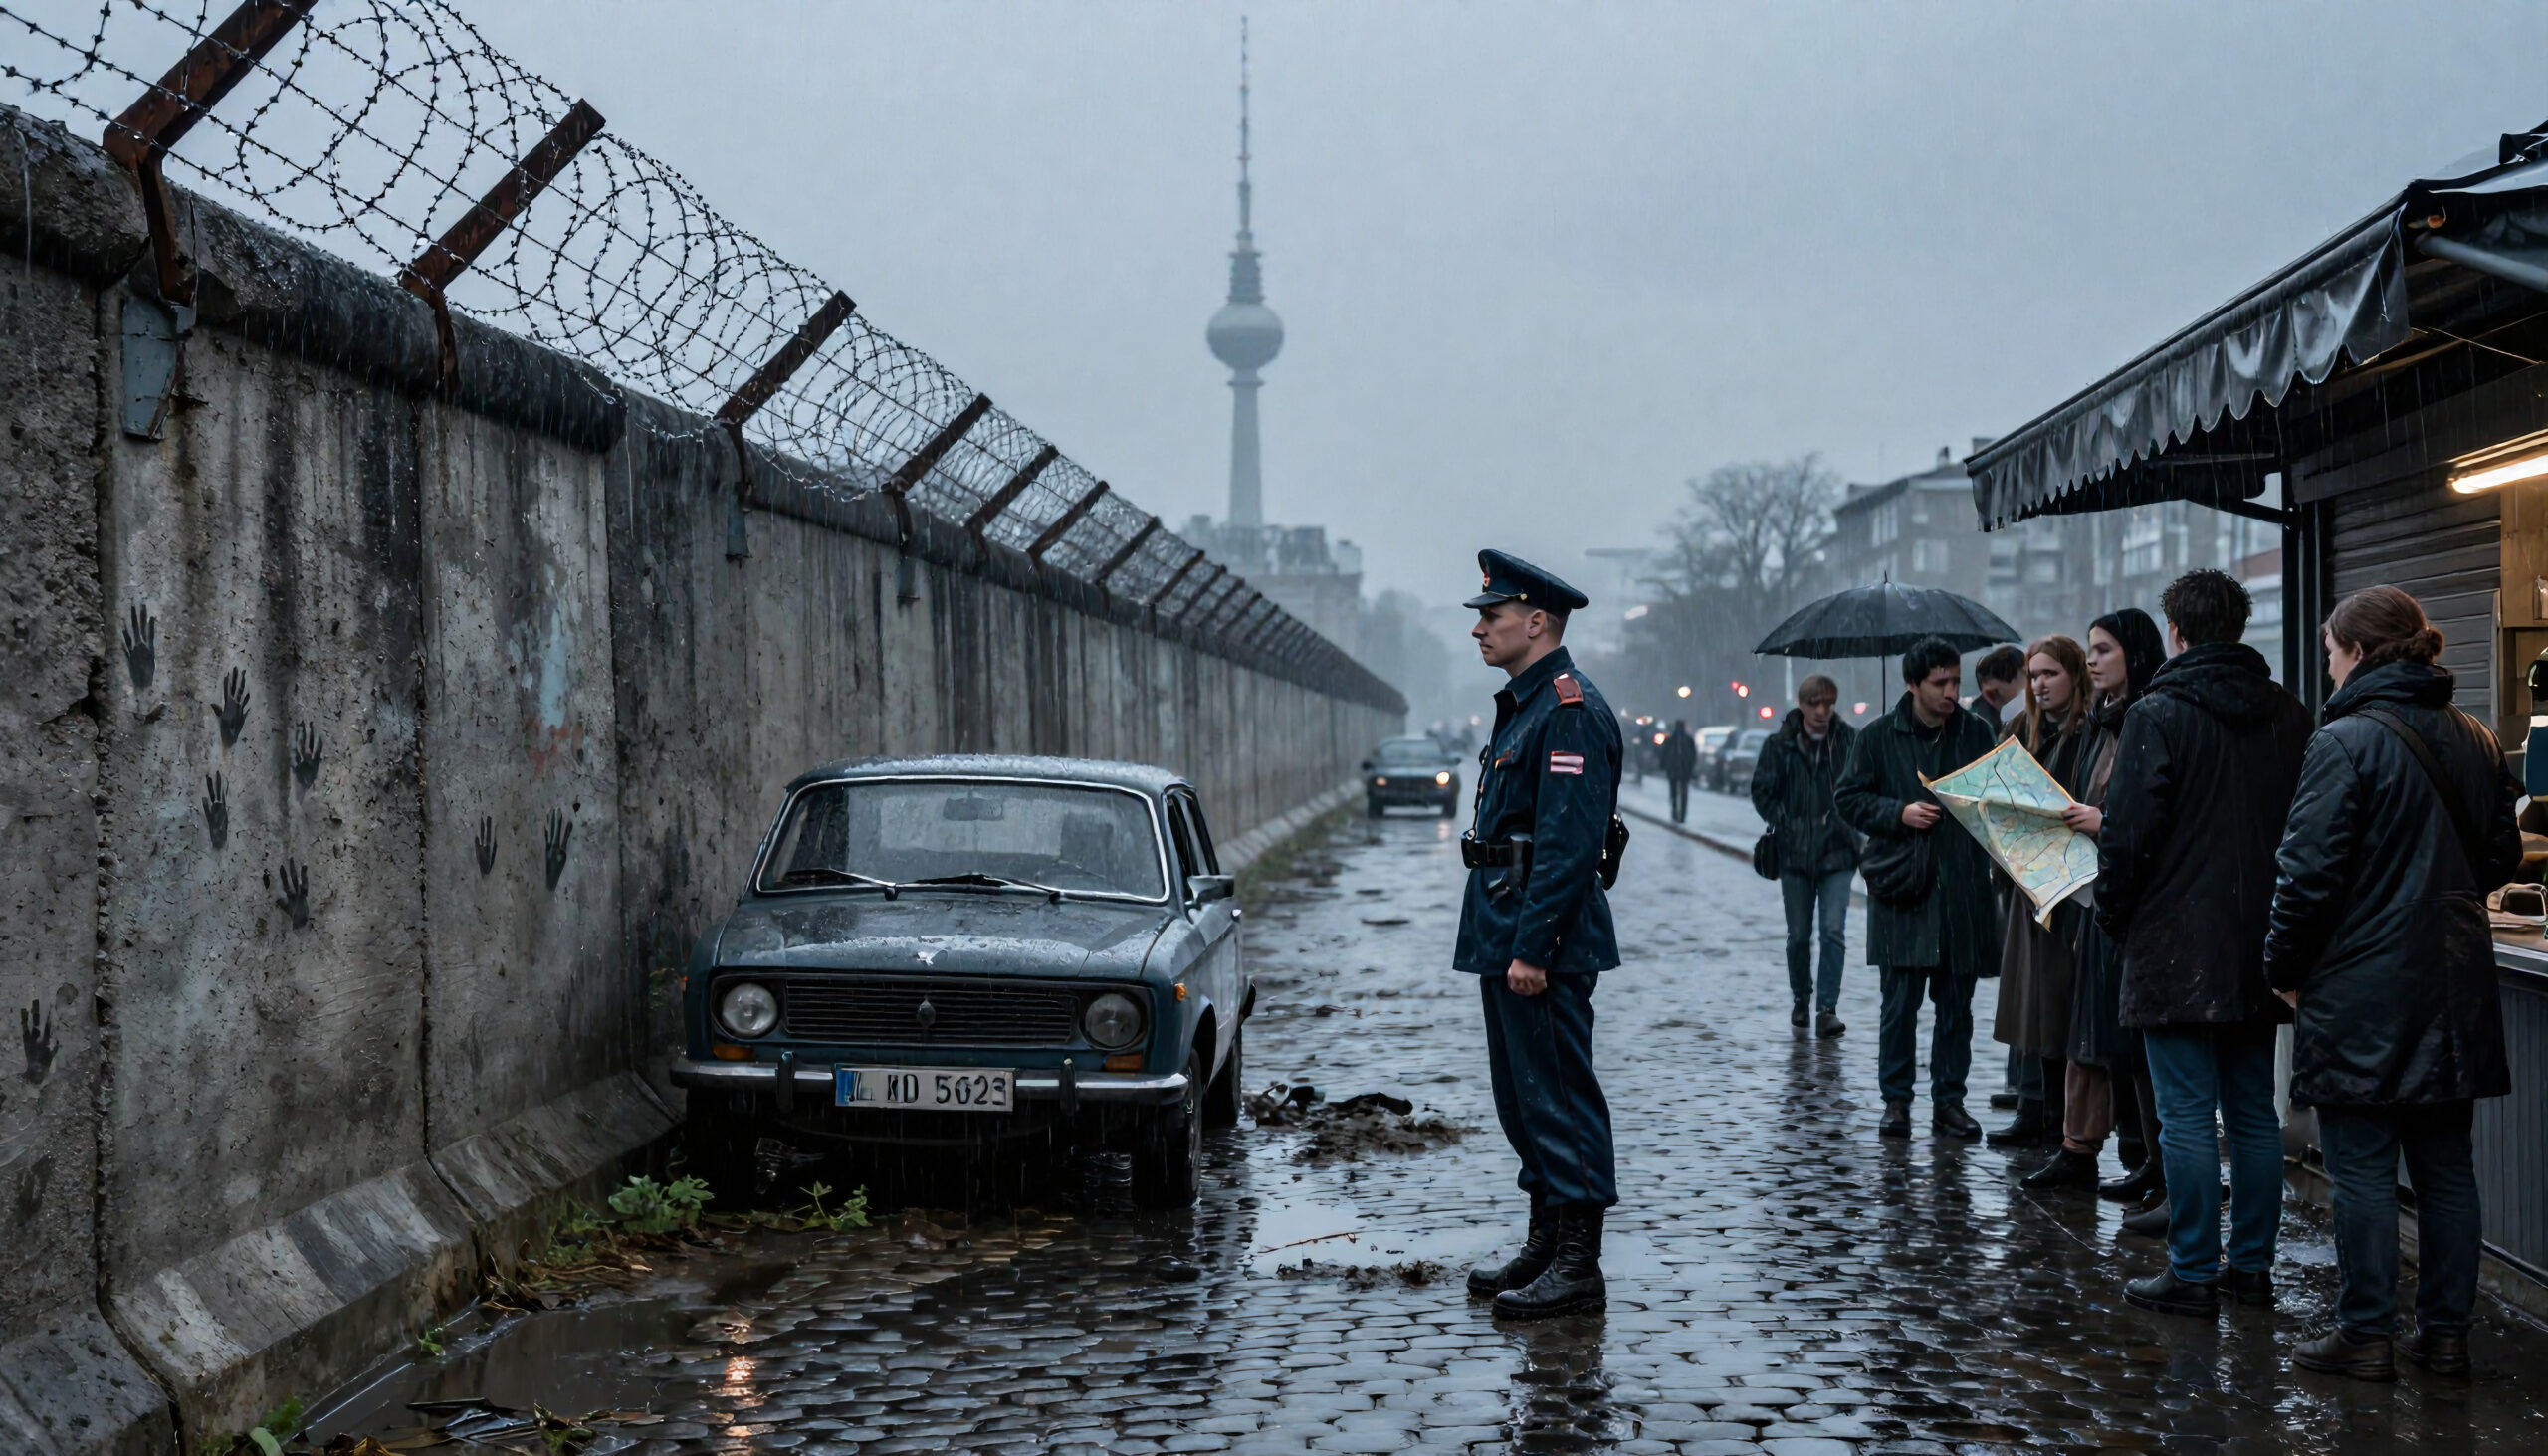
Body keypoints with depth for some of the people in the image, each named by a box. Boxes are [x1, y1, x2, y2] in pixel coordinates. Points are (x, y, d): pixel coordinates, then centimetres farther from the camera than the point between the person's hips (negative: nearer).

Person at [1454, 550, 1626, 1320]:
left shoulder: (1571, 712, -16)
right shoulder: (1523, 707, 17)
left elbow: (1570, 845, -22)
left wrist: (1532, 948, -24)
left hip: (1544, 941, -11)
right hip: (1507, 934, 11)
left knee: (1558, 1095, -5)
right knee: (1523, 1095, 15)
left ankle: (1578, 1266, 0)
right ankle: (1546, 1244, 25)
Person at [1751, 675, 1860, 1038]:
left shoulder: (1851, 741, -3)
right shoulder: (1780, 745, -1)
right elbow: (1762, 791, 3)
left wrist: (1852, 825, -6)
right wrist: (1784, 825, -4)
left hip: (1838, 851, -1)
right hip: (1794, 854, 1)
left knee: (1833, 930, -9)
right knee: (1798, 934, 11)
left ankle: (1827, 1008, -6)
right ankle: (1800, 998, 30)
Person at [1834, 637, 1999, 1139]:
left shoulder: (1977, 733, 7)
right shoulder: (1879, 736, 1)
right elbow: (1847, 797, 4)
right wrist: (1899, 813, -10)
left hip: (1963, 889, 2)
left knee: (1956, 1004, 7)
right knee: (1899, 1002, 0)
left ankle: (1949, 1101, 16)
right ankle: (1896, 1100, 10)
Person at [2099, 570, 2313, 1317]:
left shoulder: (2159, 715, -12)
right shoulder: (2288, 716, 7)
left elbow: (2128, 833, -15)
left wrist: (2114, 913, 0)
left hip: (2178, 947, -6)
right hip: (2258, 947, 6)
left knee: (2187, 1116, -2)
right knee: (2253, 1111, 13)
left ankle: (2193, 1273, 1)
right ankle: (2253, 1264, 18)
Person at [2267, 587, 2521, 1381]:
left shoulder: (2346, 742, -14)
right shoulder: (2476, 742, 7)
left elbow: (2310, 870, -15)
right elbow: (2501, 856, 16)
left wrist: (2285, 967, -4)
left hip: (2363, 987, -7)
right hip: (2454, 986, 7)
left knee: (2362, 1166, 0)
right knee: (2445, 1163, 12)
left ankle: (2366, 1333, 4)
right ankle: (2445, 1331, 17)